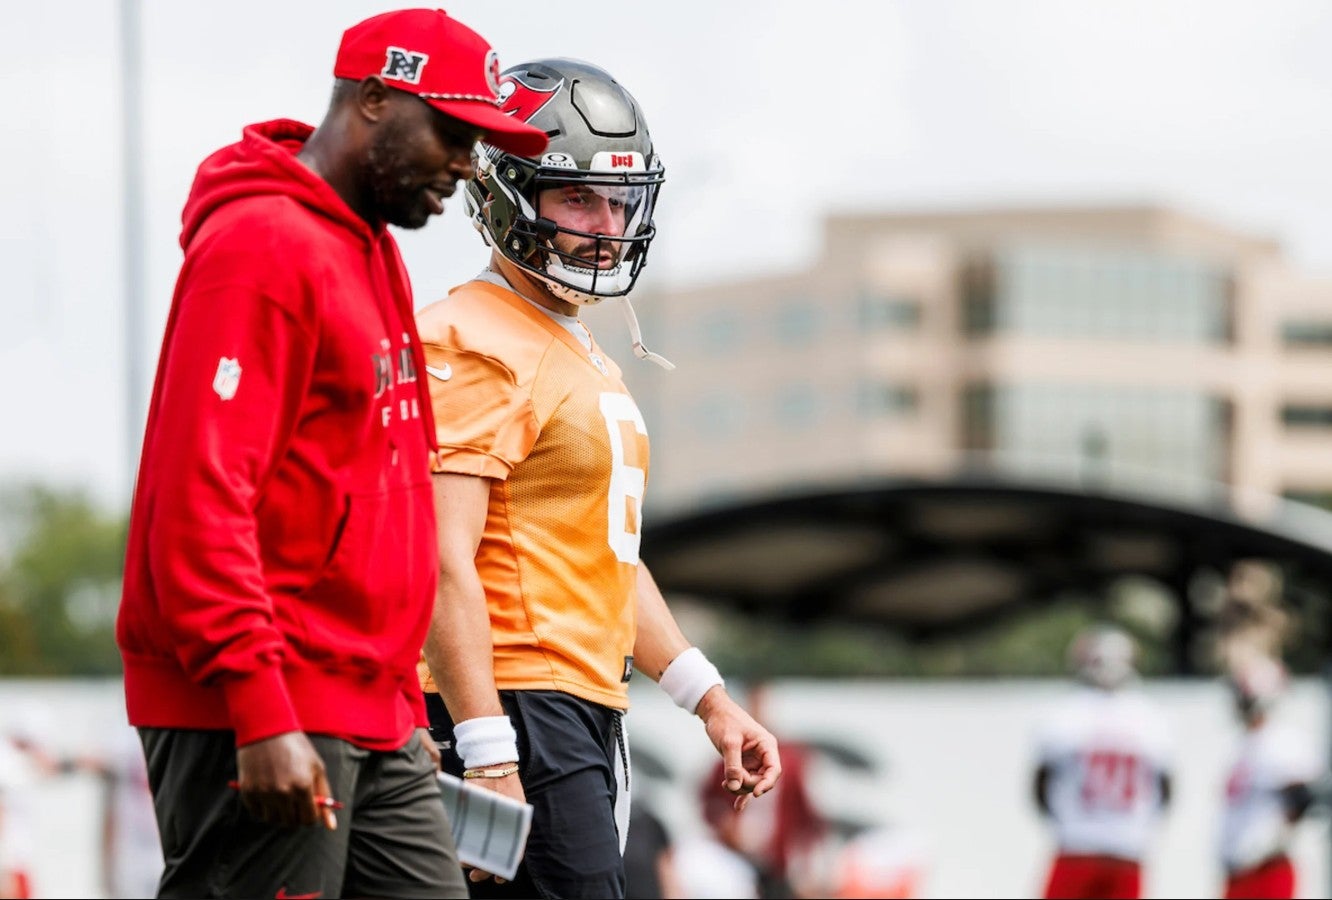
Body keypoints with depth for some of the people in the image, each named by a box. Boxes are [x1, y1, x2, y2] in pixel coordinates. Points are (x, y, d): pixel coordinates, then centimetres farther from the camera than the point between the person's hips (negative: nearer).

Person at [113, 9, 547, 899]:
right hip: (258, 725, -10)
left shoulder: (376, 256, 18)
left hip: (373, 724, 10)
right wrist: (260, 714, -23)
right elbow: (200, 499, -19)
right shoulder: (262, 243, -12)